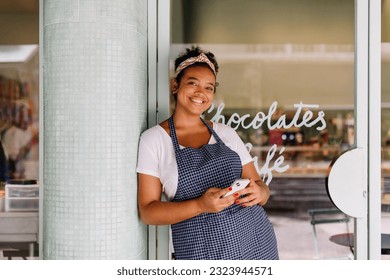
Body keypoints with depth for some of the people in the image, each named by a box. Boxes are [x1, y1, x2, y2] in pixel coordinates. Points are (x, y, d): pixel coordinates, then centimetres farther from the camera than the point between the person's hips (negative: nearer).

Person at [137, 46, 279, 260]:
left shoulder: (226, 133, 5)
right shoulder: (153, 139, -5)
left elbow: (258, 184, 8)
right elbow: (148, 212, -8)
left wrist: (259, 193, -15)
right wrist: (200, 205, -22)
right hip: (204, 252, -3)